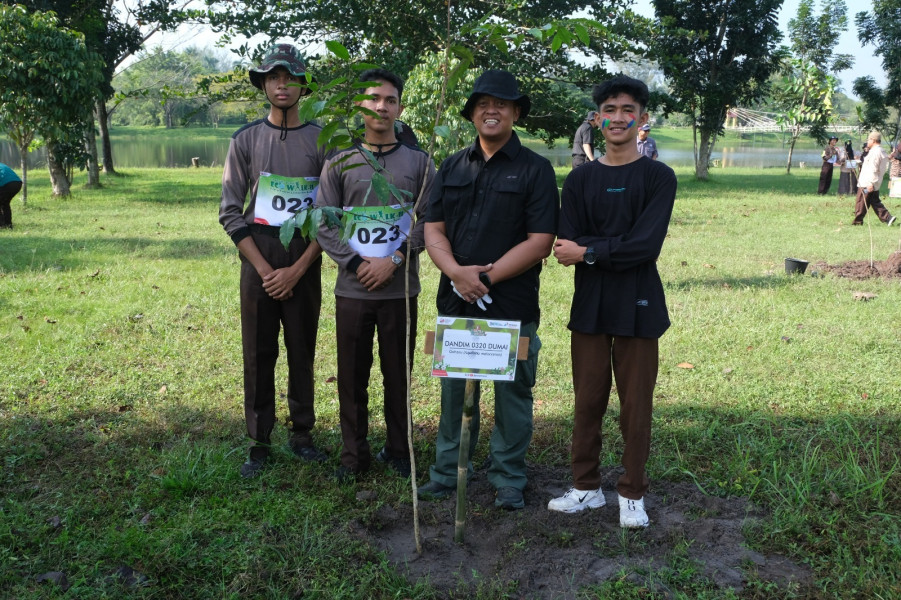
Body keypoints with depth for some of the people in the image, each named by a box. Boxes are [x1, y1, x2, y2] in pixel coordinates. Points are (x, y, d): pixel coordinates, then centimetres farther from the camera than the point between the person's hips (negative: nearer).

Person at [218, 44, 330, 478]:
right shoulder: (247, 140, 5)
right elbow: (230, 211, 2)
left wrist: (296, 270, -8)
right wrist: (264, 268, -7)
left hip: (305, 266, 0)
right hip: (259, 265, 1)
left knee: (302, 352, 7)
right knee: (258, 355, 4)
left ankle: (302, 433, 20)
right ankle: (259, 443, 13)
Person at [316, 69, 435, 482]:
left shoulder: (418, 162, 5)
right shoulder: (340, 162, 5)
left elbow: (428, 220, 0)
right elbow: (324, 222, 1)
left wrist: (395, 259, -12)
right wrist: (356, 263, -11)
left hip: (400, 288, 0)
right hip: (352, 288, 0)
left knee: (398, 373, 7)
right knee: (352, 375, 6)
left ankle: (397, 449, 22)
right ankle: (354, 454, 19)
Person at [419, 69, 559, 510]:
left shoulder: (535, 170, -2)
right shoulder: (453, 167, 12)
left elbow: (540, 241, -9)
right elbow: (433, 230, 6)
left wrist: (487, 276, -15)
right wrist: (456, 272, -13)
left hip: (512, 306, -4)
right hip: (455, 303, 4)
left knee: (512, 393, 6)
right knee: (454, 389, 12)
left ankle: (508, 479, 21)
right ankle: (447, 471, 27)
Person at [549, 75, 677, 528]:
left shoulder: (658, 177, -1)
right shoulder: (580, 180, 7)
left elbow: (647, 245, -14)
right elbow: (567, 248, -5)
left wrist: (589, 251, -12)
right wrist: (619, 251, -18)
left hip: (637, 307, -2)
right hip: (589, 305, 2)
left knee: (636, 406, 6)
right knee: (588, 401, 9)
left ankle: (632, 494, 21)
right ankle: (586, 487, 25)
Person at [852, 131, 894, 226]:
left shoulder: (875, 152, -16)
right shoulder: (881, 152, 16)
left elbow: (873, 169, -22)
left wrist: (870, 183, -24)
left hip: (867, 184, -10)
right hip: (875, 184, 10)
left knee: (861, 203, -2)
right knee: (875, 202, 12)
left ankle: (858, 221, 4)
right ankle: (887, 218, 5)